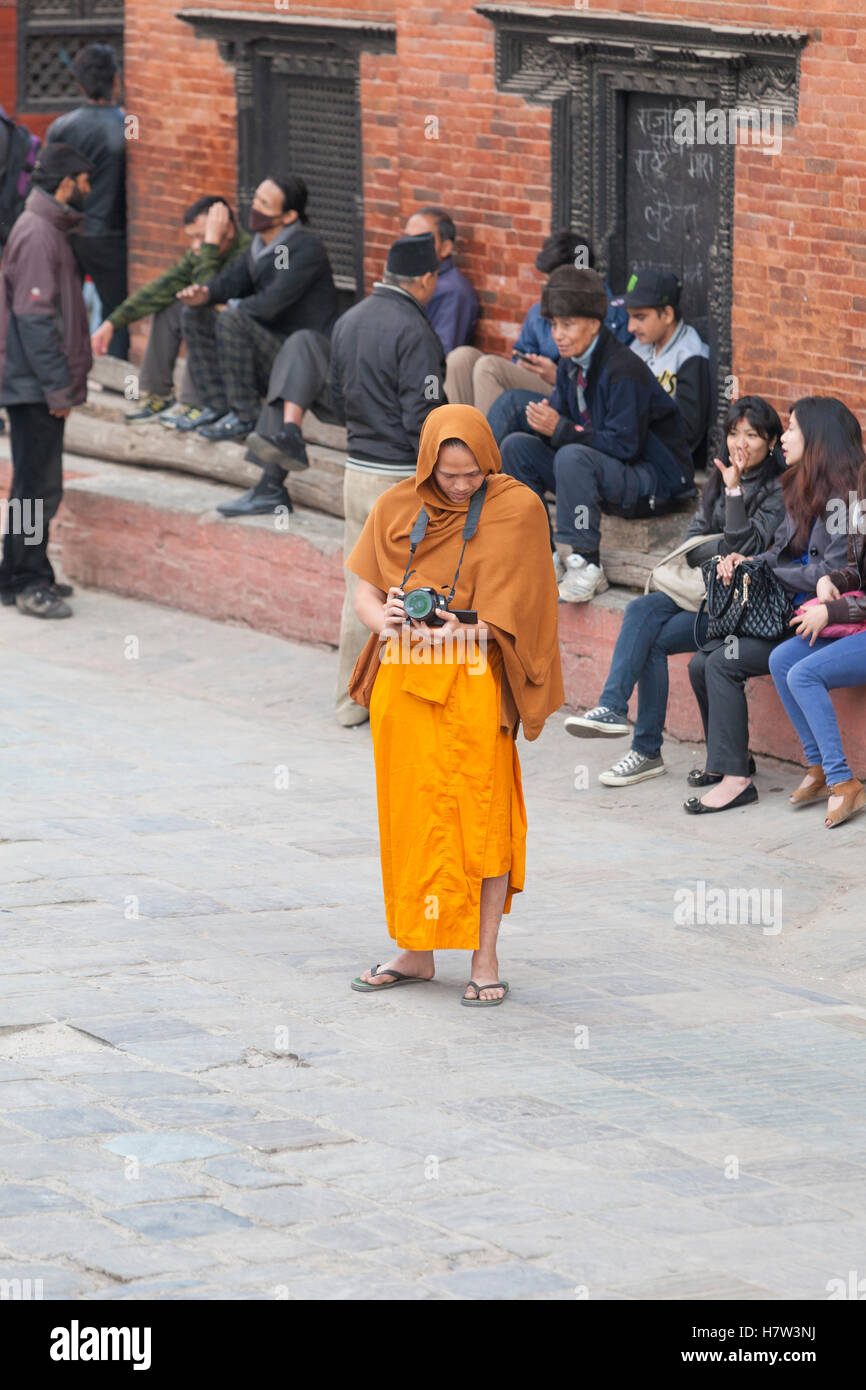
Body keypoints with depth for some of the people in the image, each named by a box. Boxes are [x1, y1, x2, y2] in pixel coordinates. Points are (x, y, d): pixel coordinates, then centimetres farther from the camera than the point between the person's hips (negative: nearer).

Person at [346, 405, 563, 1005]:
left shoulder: (517, 509, -4)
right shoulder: (396, 508, 6)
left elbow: (510, 611, -8)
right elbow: (364, 591, 7)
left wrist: (462, 630, -21)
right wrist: (384, 619, -14)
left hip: (474, 683, -3)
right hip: (402, 680, 4)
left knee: (481, 815, -3)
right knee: (411, 814, 8)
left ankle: (485, 958, 3)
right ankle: (416, 952, 18)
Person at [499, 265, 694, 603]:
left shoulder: (624, 370, -21)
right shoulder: (571, 366, 6)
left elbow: (624, 445, -25)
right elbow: (559, 418, 6)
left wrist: (561, 429, -29)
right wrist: (542, 422, -19)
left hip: (654, 481, -9)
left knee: (573, 456, -36)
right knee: (516, 446, -2)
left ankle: (585, 567, -28)